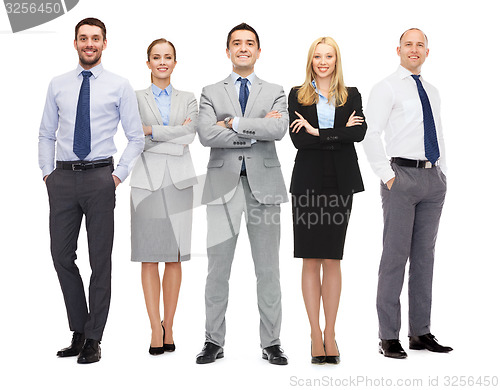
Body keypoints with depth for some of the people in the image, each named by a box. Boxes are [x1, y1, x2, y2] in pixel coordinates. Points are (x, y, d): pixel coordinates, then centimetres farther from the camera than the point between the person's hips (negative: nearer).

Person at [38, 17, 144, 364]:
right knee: (62, 255, 4)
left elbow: (136, 137, 4)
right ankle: (79, 331, 21)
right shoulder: (58, 86, 11)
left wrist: (120, 174, -5)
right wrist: (47, 172, 6)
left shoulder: (119, 86, 3)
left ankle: (93, 340, 13)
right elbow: (46, 135, 16)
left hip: (100, 178, -3)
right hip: (63, 178, 3)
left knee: (100, 260, 2)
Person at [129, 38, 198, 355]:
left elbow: (190, 134, -4)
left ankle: (169, 327, 9)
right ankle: (156, 329, -1)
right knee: (150, 257, -4)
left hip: (179, 180, 2)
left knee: (175, 257, 2)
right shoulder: (136, 99, 8)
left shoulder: (188, 100, 13)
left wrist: (152, 131, -9)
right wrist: (175, 136, -9)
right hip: (148, 179, -1)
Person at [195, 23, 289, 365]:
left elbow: (279, 129, -9)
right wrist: (255, 131, -8)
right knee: (218, 269, 2)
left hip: (264, 184, 0)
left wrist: (233, 122, -9)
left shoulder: (275, 92, 12)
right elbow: (206, 135, -7)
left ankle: (271, 343, 13)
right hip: (224, 183, 0)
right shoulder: (211, 93, 11)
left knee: (268, 270, 4)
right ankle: (214, 341, 12)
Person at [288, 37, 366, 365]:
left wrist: (318, 132, -12)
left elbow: (360, 132, -8)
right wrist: (339, 133, -9)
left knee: (332, 260, 4)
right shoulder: (298, 96, 7)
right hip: (308, 182, -1)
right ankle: (316, 334, 9)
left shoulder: (352, 96, 10)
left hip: (340, 183, 1)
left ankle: (330, 334, 12)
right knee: (311, 261, 1)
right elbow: (298, 139, -7)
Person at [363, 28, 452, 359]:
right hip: (402, 175, -6)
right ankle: (389, 337, -2)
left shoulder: (433, 92, 21)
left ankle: (421, 332, 16)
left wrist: (443, 174, 15)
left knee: (425, 255, 8)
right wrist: (387, 176, -13)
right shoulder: (387, 88, 0)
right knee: (395, 255, -7)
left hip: (433, 179, 7)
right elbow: (370, 133, -8)